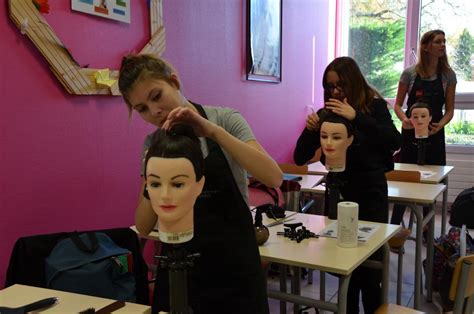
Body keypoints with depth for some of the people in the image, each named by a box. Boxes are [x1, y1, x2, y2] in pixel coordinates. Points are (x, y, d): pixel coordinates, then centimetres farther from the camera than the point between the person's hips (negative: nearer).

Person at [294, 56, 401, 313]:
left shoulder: (375, 106, -3)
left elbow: (394, 141, -20)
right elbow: (300, 159, 0)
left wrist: (357, 117, -28)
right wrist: (310, 129, -18)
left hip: (370, 194, -2)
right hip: (338, 193, 2)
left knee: (369, 265, 0)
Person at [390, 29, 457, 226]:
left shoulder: (448, 75, 3)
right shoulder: (410, 73, -1)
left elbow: (449, 110, 4)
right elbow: (397, 105, 3)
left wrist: (439, 125, -16)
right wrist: (404, 119, -18)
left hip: (434, 134, 2)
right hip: (411, 132, -1)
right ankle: (394, 225, 10)